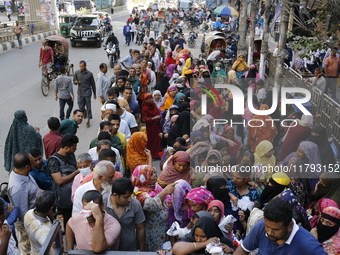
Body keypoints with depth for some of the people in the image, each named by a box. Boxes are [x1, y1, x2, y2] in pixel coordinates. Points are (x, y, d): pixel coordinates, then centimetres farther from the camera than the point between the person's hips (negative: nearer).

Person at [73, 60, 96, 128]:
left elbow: (93, 84, 2)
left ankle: (88, 121, 12)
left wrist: (94, 94, 6)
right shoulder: (77, 72, 1)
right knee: (81, 107, 7)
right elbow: (74, 80, 12)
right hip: (80, 92, 3)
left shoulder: (89, 74, -6)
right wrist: (76, 82, -14)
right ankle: (85, 112, 41)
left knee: (88, 107, 2)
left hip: (87, 92, -3)